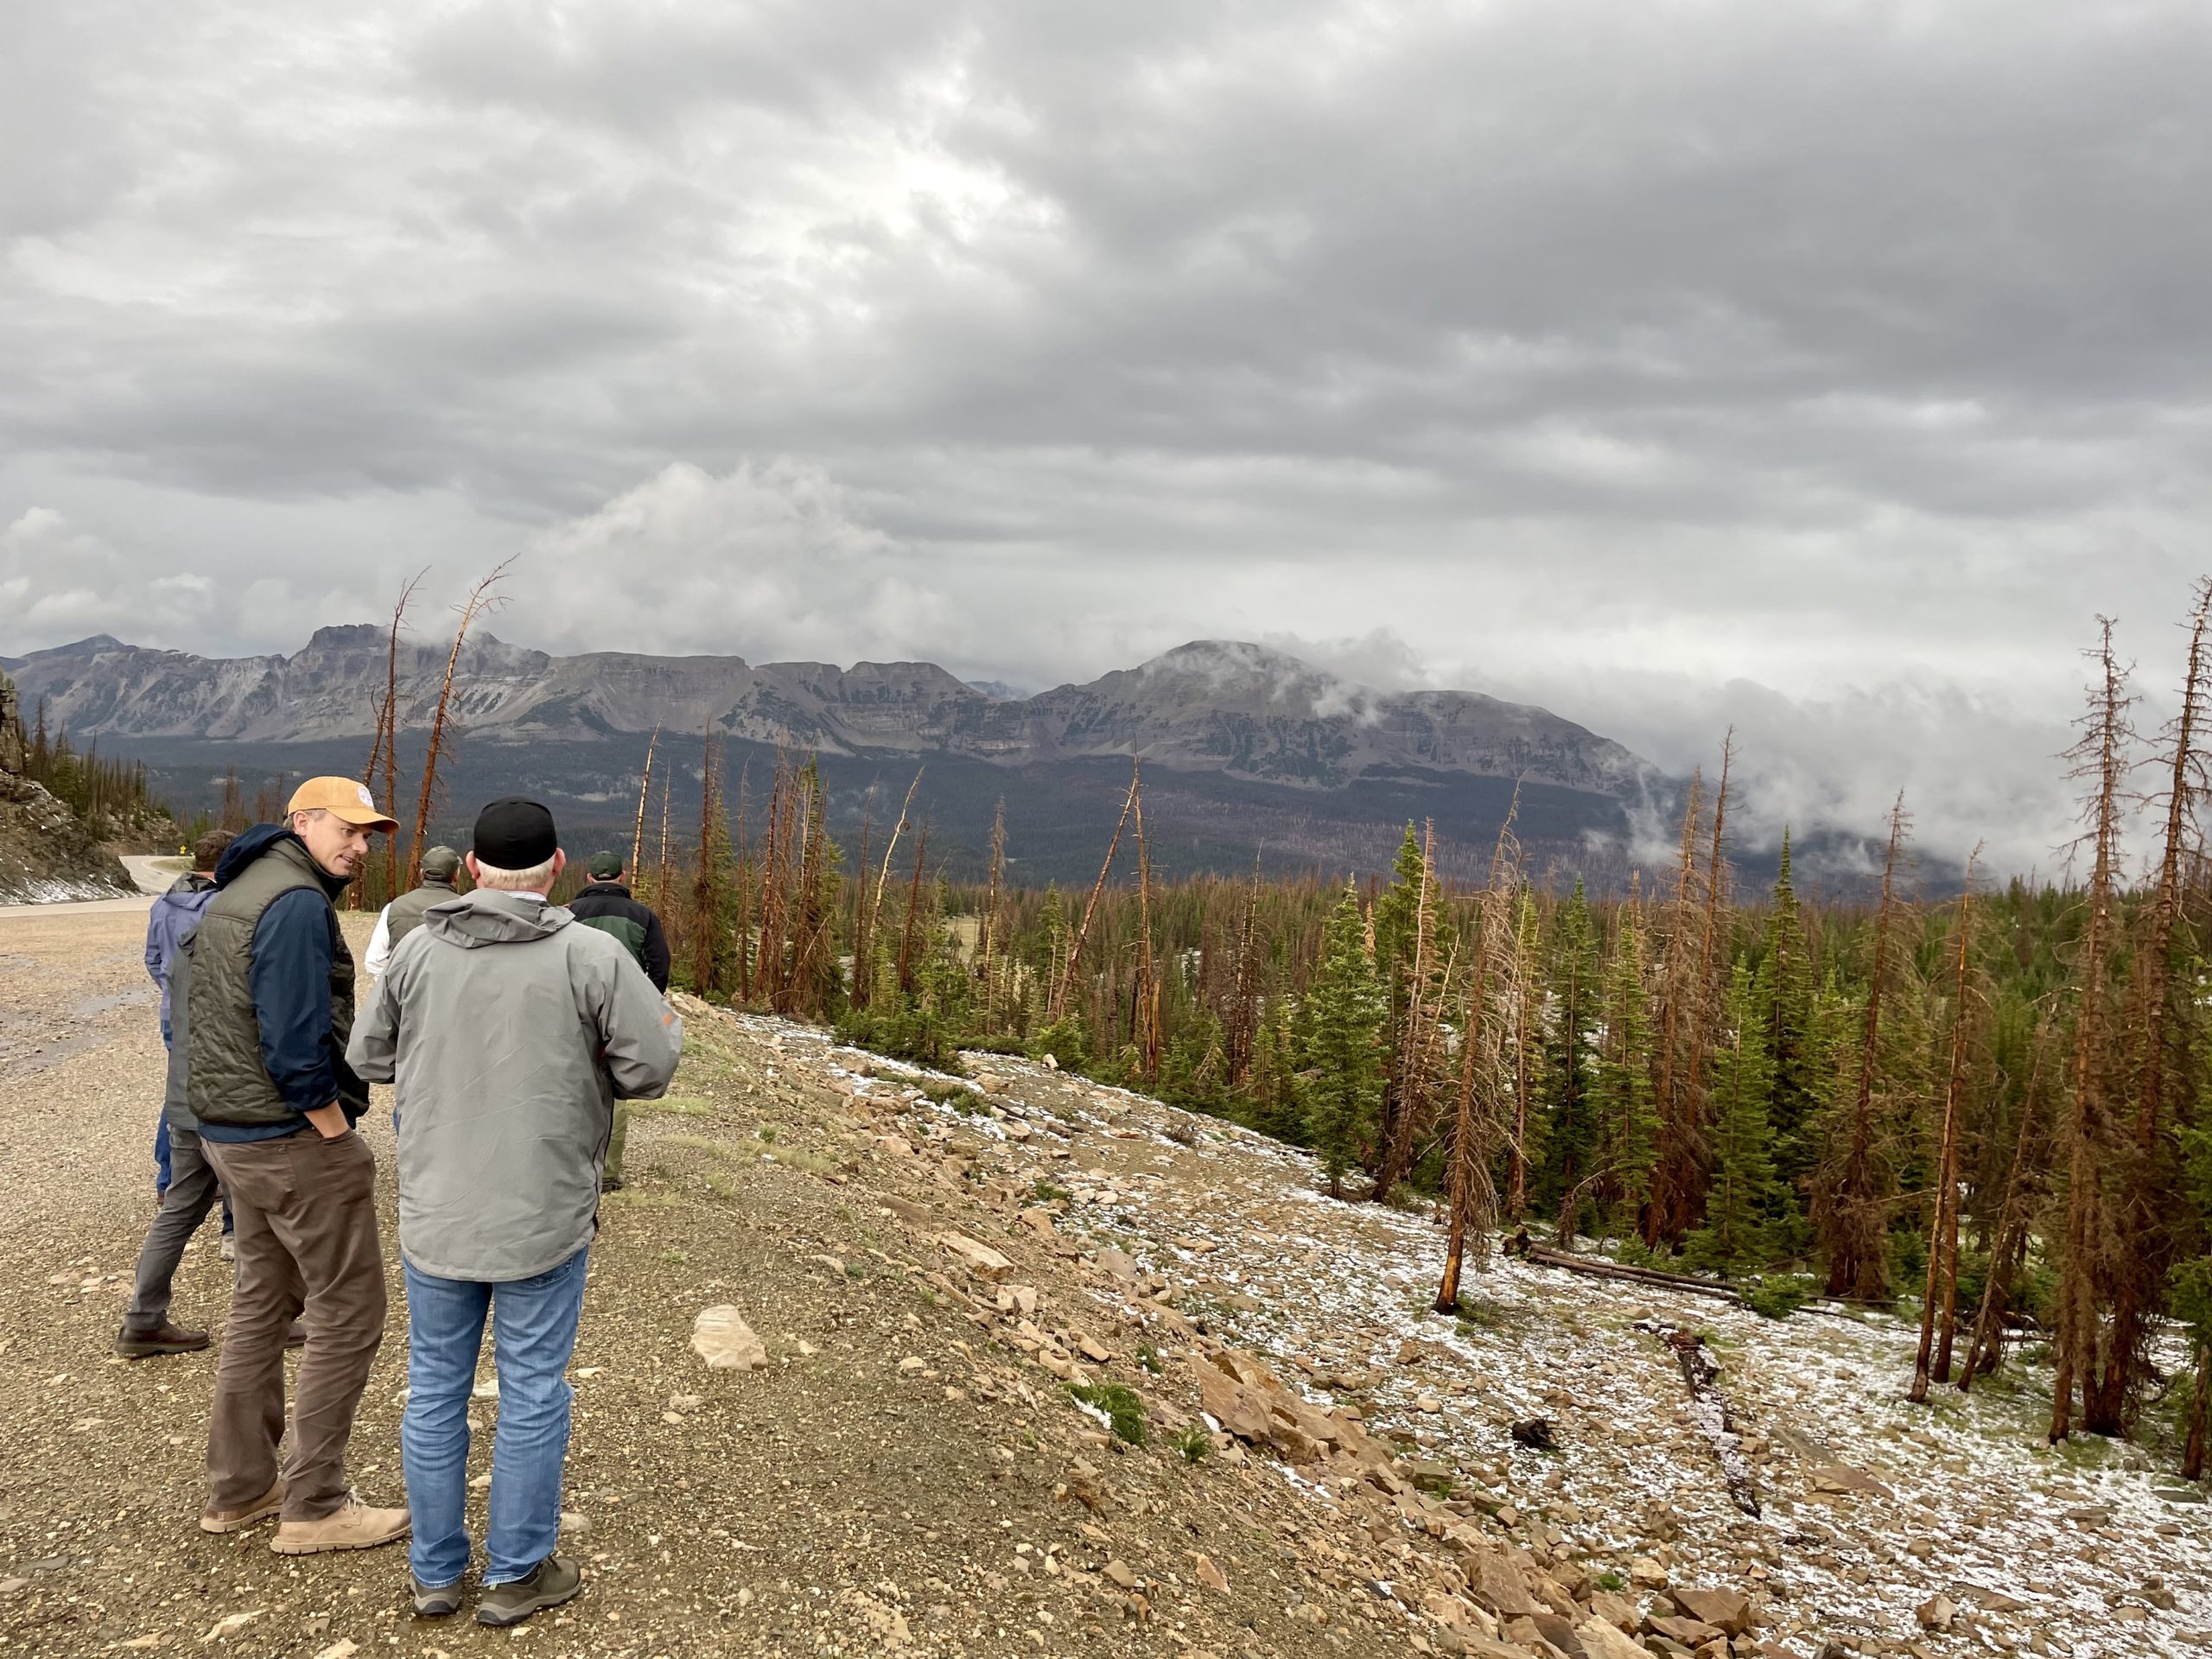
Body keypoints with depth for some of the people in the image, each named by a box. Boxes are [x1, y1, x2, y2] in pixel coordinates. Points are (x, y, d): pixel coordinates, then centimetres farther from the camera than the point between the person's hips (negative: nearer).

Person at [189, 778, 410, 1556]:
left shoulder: (229, 895, 12)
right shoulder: (297, 904, -19)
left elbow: (210, 1024, 17)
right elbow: (297, 1049, -25)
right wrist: (340, 1137, -15)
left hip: (229, 1133, 10)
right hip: (296, 1141, -10)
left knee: (262, 1301, 20)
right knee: (347, 1317, 1)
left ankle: (238, 1486, 30)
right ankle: (313, 1507, 8)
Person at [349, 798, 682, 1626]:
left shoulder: (417, 949, -4)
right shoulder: (592, 956, -14)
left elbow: (368, 1058, 7)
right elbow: (651, 1068, -11)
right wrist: (666, 1022, 10)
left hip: (435, 1213, 3)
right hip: (544, 1217, -3)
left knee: (435, 1388, 16)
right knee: (532, 1393, 10)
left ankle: (435, 1570, 28)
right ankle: (515, 1574, 22)